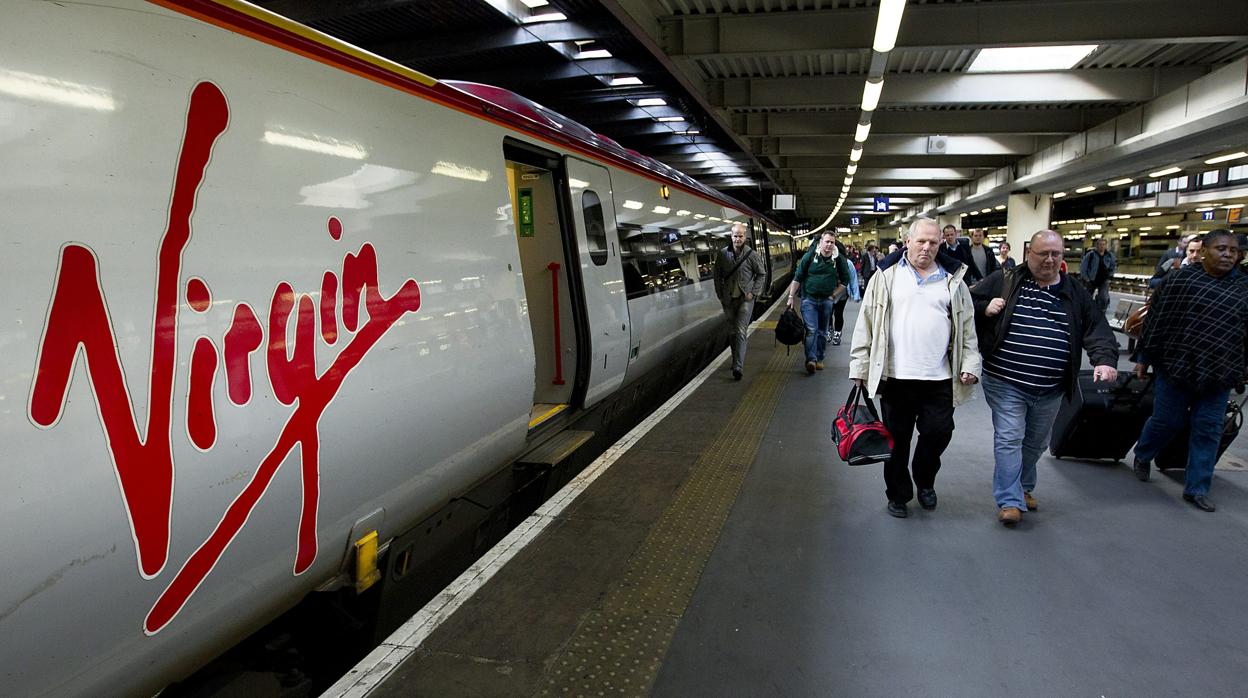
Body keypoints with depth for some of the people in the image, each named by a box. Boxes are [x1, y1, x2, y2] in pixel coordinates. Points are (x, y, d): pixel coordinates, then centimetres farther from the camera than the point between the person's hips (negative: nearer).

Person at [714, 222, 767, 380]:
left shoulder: (751, 254, -5)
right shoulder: (723, 254, 1)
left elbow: (762, 274, 4)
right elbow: (718, 276, 9)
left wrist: (753, 292, -5)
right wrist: (720, 295, 4)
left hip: (745, 299, -3)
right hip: (728, 300, 3)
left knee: (740, 332, -11)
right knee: (732, 332, 13)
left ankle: (738, 367, -14)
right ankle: (737, 360, 31)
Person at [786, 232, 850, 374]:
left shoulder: (839, 259, 0)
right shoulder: (810, 256, -6)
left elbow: (845, 280, 11)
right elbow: (798, 277, -1)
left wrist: (834, 294, 1)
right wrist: (791, 296, -4)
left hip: (827, 300, 3)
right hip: (809, 299, -3)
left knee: (823, 331, 11)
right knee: (811, 330, -14)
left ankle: (819, 359, 21)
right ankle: (811, 359, -18)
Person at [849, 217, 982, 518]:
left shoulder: (952, 279, 9)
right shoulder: (887, 276, 1)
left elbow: (966, 326, 11)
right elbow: (867, 322, 0)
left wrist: (969, 364, 1)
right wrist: (860, 366, -3)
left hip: (939, 378, 2)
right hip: (896, 376, -1)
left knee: (939, 433, 5)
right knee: (898, 440, 9)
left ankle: (925, 480, 34)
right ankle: (898, 494, 27)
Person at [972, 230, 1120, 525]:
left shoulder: (1076, 293, 6)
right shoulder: (1003, 281, -4)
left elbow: (1098, 330, 0)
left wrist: (1105, 359, -17)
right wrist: (985, 309, -19)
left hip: (1051, 389, 4)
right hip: (1006, 382, -4)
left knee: (1036, 442, 19)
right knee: (1009, 440, -5)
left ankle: (1023, 487, 38)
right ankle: (1010, 500, 2)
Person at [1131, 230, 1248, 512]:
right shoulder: (1180, 280, -4)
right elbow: (1155, 321, -1)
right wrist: (1143, 359, 0)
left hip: (1219, 375, 3)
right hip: (1176, 368, -3)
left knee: (1208, 431, 6)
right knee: (1167, 421, 6)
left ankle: (1197, 489, 17)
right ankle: (1142, 456, 36)